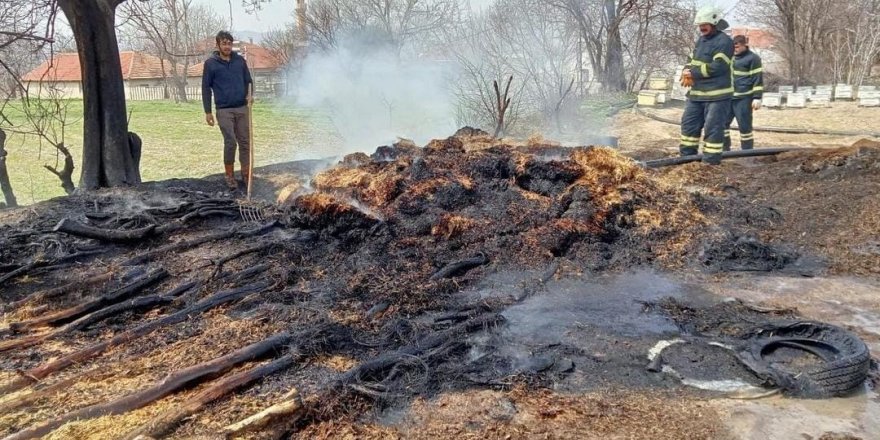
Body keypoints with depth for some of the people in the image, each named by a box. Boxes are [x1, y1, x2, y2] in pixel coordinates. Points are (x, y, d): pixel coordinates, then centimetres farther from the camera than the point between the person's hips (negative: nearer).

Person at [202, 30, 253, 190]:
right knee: (230, 142, -7)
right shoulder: (210, 63, -1)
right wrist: (208, 112, -2)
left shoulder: (240, 60, 7)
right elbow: (206, 88, 1)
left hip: (242, 108, 3)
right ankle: (230, 176, 6)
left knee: (245, 142, 5)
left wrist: (249, 94, -7)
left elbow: (248, 80, 15)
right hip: (224, 110, -3)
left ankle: (245, 174, 16)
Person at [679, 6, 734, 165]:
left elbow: (717, 67, -21)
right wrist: (687, 70, -6)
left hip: (717, 94, -9)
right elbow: (693, 60, 18)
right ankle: (687, 156, 25)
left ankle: (711, 161, -1)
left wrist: (693, 73, -16)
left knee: (713, 128, -6)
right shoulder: (701, 40, 17)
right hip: (697, 93, 9)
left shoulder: (724, 41, -12)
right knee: (689, 123, 14)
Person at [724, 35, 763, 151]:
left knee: (745, 126, -3)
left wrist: (757, 98, -14)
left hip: (743, 99, -7)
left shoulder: (753, 58, -4)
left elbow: (758, 79, -8)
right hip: (728, 97, 7)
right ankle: (724, 150, 13)